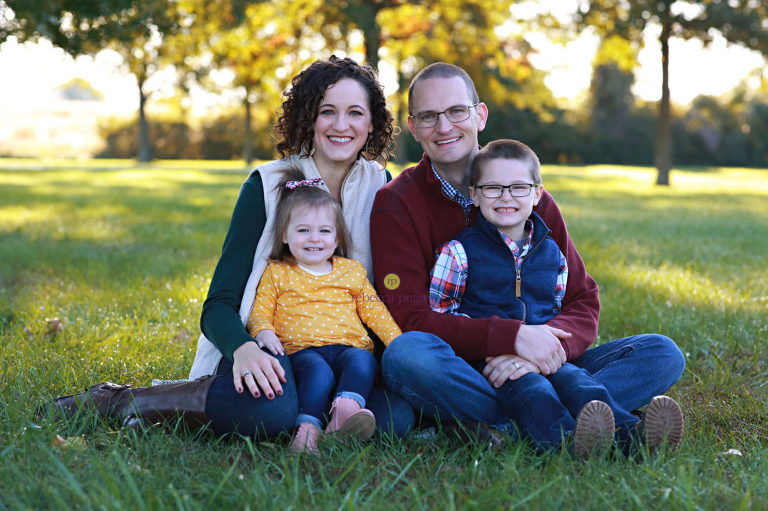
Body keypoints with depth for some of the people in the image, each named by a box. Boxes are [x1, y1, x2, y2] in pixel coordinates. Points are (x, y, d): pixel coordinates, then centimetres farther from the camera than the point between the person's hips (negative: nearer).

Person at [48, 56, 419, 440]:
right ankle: (120, 401, -15)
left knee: (397, 414, -30)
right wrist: (244, 349, -34)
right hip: (266, 346, -4)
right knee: (269, 407, -40)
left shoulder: (381, 188, 6)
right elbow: (220, 303, -11)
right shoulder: (266, 185, -5)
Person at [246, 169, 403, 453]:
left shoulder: (351, 270, 21)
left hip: (348, 346, 2)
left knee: (362, 360, -33)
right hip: (303, 349, -2)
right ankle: (307, 427, -45)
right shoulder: (277, 273, 16)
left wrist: (398, 341, 8)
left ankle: (347, 408, -53)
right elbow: (260, 310, 12)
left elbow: (374, 311, 21)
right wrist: (263, 331, -11)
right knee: (317, 370, -36)